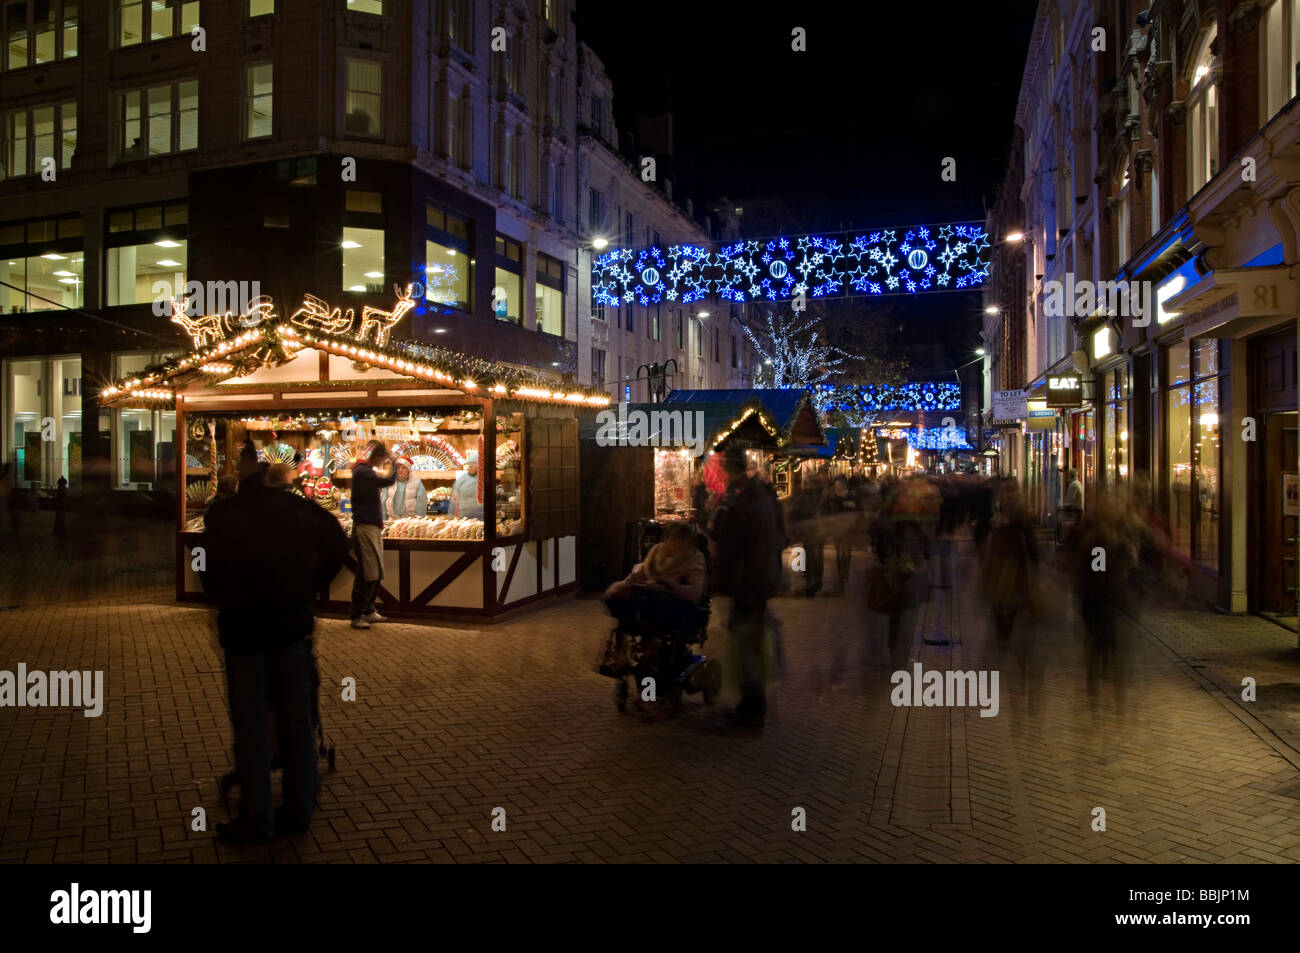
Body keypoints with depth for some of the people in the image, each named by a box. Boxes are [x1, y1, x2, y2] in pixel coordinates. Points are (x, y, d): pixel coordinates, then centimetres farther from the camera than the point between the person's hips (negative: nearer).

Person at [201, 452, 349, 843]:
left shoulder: (220, 514, -8)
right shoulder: (297, 507, 0)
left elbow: (210, 574, -6)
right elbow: (336, 544, -2)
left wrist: (229, 601, 12)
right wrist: (309, 588, 6)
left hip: (244, 625, -2)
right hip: (292, 621, 3)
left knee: (250, 725, 7)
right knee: (297, 720, 10)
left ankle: (256, 819, 11)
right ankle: (298, 811, 17)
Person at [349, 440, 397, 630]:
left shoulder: (366, 471, 18)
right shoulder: (362, 472, -15)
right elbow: (389, 481, -28)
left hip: (373, 527, 10)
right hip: (364, 527, -10)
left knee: (375, 573, 12)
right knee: (367, 574, -8)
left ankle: (369, 611, 20)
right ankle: (357, 616, -2)